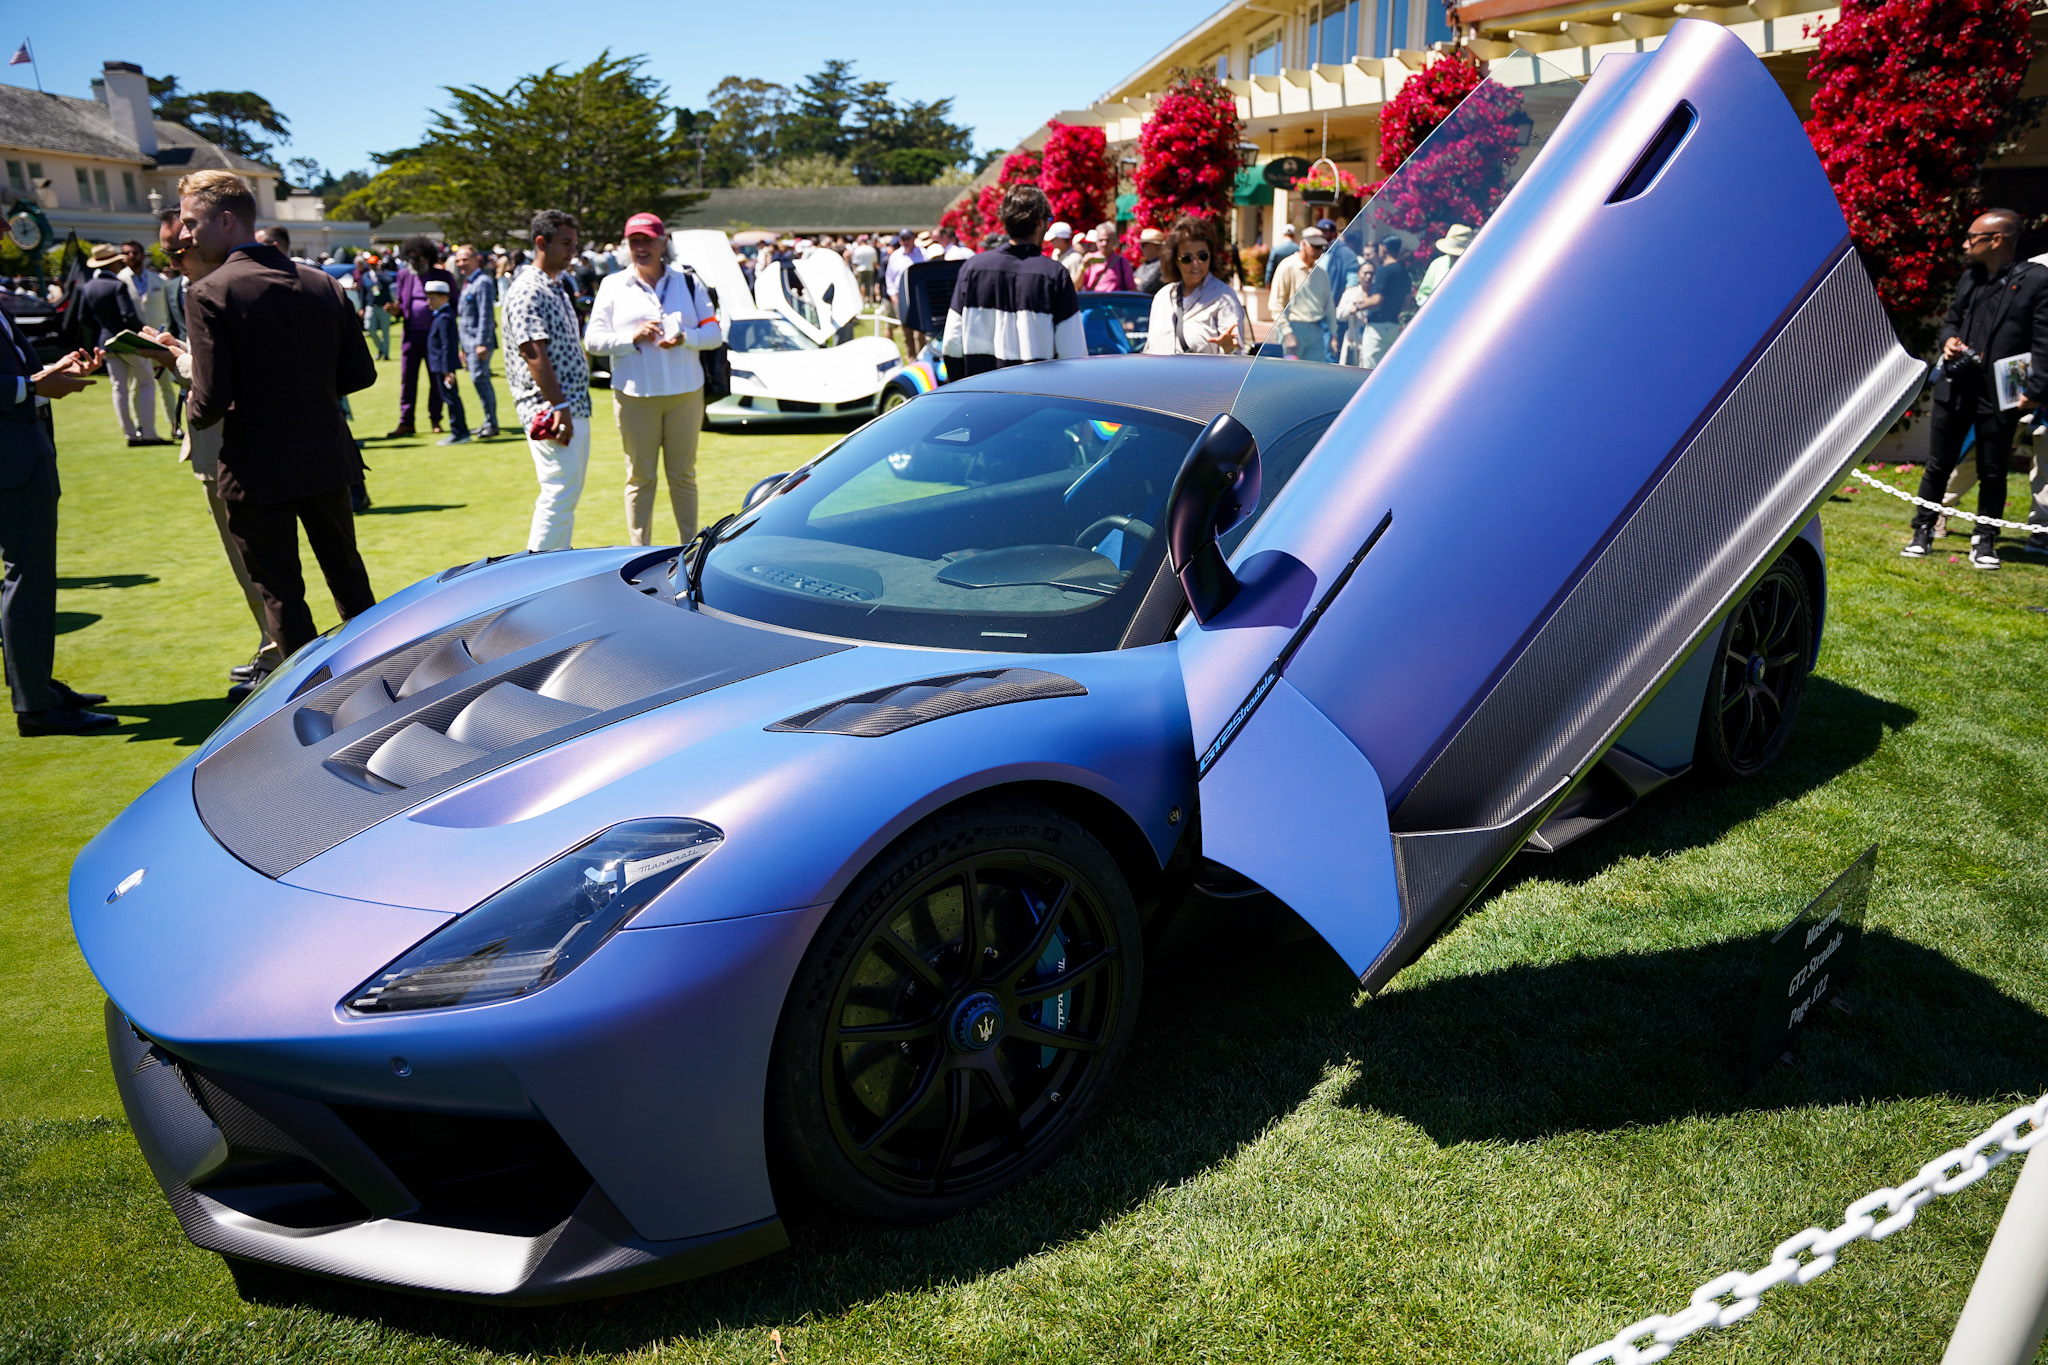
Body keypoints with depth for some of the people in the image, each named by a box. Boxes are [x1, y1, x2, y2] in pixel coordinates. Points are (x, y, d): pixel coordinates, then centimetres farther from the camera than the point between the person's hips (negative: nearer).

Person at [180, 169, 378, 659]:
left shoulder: (210, 294, -15)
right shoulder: (322, 283, 1)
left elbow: (211, 400, -19)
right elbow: (360, 373, 3)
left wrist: (195, 416, 3)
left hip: (258, 472, -5)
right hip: (327, 458, 5)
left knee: (280, 594, 7)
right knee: (348, 574, 20)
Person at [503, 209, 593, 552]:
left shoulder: (556, 287, 19)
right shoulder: (528, 289, -12)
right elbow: (534, 353, -20)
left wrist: (568, 406, 19)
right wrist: (559, 406, -24)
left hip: (574, 407, 10)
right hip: (552, 409, -10)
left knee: (569, 493, 14)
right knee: (559, 493, -10)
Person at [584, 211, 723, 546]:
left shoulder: (688, 282, 10)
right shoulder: (612, 286, 7)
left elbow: (714, 333, 5)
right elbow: (592, 340, 1)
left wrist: (684, 338, -15)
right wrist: (632, 337, -15)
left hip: (685, 393, 1)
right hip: (634, 397, -1)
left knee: (683, 475, 6)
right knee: (640, 477, 2)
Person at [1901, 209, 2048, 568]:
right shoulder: (1969, 277, 10)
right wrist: (1949, 340, 1)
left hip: (2000, 394, -5)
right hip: (1954, 389, 5)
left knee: (1992, 473, 6)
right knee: (1938, 466, 9)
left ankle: (1984, 541, 17)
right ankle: (1923, 532, 19)